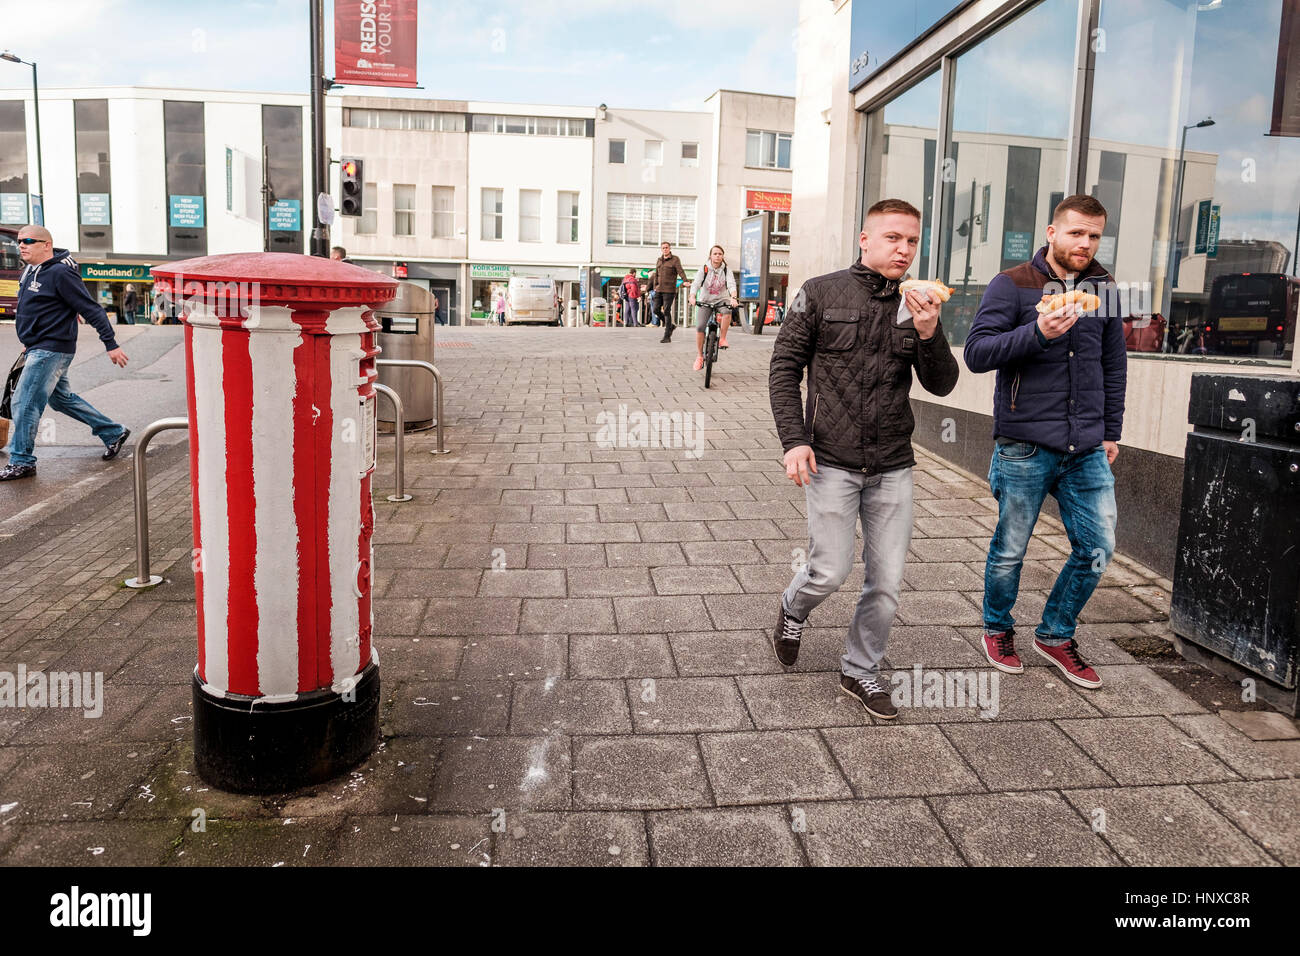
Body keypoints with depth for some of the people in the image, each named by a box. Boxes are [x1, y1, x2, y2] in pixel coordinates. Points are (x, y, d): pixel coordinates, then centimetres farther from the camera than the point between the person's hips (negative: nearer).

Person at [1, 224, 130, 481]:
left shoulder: (60, 274, -17)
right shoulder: (30, 272, 11)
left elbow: (93, 311, -18)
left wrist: (111, 345, -19)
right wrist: (30, 342, 26)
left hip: (52, 351, -10)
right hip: (40, 349, 10)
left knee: (24, 403, -7)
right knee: (61, 399, 18)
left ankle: (21, 461, 3)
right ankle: (114, 432, 27)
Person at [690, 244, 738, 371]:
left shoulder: (726, 270, -3)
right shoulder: (704, 269, -5)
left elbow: (731, 284, -19)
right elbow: (696, 283, -19)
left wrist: (733, 298, -39)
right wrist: (692, 296, -40)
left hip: (721, 300, 0)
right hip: (705, 301, 0)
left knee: (727, 311, -35)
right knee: (699, 327, -16)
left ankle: (722, 338, -16)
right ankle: (700, 356, 0)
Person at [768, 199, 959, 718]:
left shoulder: (916, 305, 5)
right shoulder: (821, 294, -3)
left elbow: (942, 384, 2)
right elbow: (784, 368, -2)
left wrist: (929, 334, -17)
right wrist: (794, 440, -10)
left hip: (893, 467, 4)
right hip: (831, 463, -3)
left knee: (887, 580, 7)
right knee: (832, 571, 0)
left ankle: (860, 670, 27)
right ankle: (793, 608, 34)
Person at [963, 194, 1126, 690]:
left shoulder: (1103, 287, 11)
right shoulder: (1012, 285, -4)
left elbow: (1113, 364, 19)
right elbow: (976, 352, -13)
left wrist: (1111, 431, 17)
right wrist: (1037, 332, -26)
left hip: (1087, 450, 5)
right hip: (1025, 448, -5)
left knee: (1097, 547, 6)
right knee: (1009, 551, 7)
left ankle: (1056, 634, 26)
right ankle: (998, 630, 31)